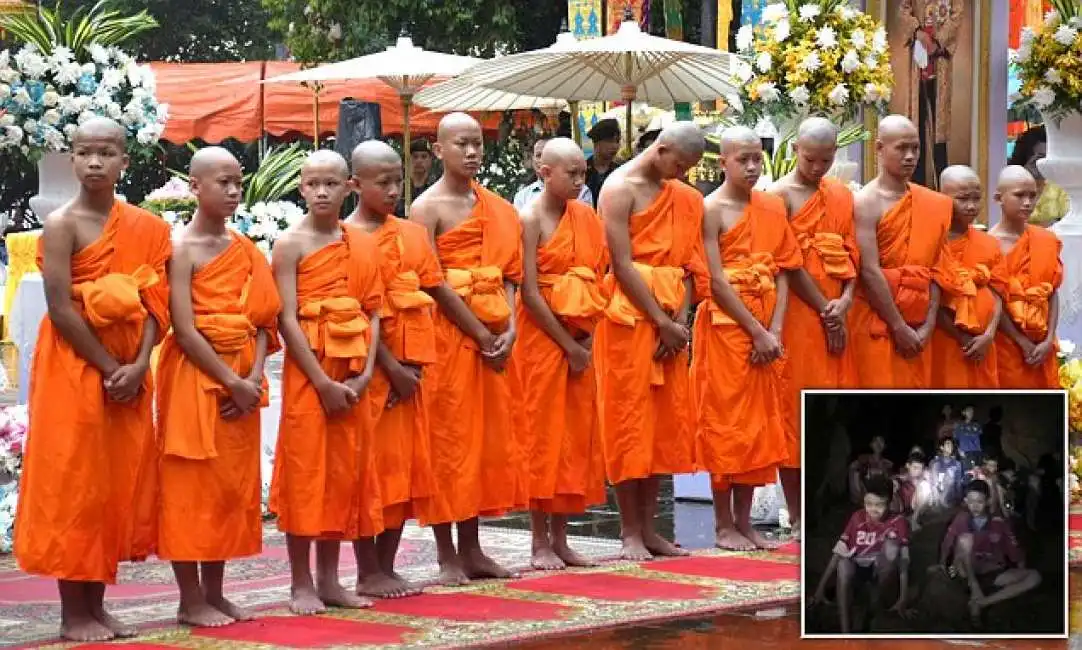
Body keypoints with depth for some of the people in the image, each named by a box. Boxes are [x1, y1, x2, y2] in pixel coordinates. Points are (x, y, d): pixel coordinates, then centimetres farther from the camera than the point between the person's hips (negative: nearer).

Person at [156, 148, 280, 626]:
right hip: (195, 376, -7)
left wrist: (254, 377, -9)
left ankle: (215, 593, 17)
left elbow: (260, 320, 6)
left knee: (233, 484, 9)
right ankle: (191, 600, 3)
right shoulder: (182, 249, -9)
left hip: (241, 380, 7)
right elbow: (185, 330, -15)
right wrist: (232, 382, -16)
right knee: (191, 485, -2)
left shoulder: (244, 249, 10)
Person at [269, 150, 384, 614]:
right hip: (308, 371, -5)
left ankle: (329, 580, 16)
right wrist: (323, 382, -15)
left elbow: (372, 313, 7)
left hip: (352, 374, 5)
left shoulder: (362, 245, 8)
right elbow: (287, 320, -11)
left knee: (344, 470, 7)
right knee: (305, 472, -2)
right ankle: (301, 584, 4)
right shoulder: (291, 244, -5)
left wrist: (365, 373, -7)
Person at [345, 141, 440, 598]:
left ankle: (387, 566, 16)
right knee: (368, 464, -2)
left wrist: (414, 363, -3)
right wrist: (390, 366, -15)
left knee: (407, 465, 8)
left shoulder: (412, 235, 11)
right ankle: (368, 572, 5)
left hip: (411, 365, 6)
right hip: (369, 366, -6)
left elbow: (427, 300, 9)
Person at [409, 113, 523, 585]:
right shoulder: (428, 208, -7)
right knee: (447, 440, -3)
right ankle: (447, 557, 2)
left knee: (486, 438, 8)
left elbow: (508, 274, 10)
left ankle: (471, 550, 16)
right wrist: (481, 334, -14)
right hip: (450, 333, -7)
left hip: (494, 337, 7)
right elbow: (435, 284, -13)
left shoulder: (495, 208, 13)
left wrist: (509, 328, -6)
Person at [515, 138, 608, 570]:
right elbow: (530, 292, -14)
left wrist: (586, 341, -6)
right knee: (543, 434, -2)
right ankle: (540, 543, 3)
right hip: (543, 336, -6)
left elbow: (596, 280, 7)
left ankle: (560, 539, 15)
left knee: (577, 435, 7)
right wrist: (567, 346, -14)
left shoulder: (584, 218, 9)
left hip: (580, 339, 6)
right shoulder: (532, 219, -9)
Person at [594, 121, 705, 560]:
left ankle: (648, 527, 12)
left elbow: (686, 265, 9)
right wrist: (661, 322, -14)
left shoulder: (684, 198, 14)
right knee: (629, 421, -4)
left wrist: (680, 321, -6)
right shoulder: (621, 189, -7)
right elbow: (622, 265, -13)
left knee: (666, 424, 6)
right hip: (630, 315, -7)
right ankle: (630, 533, -1)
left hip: (670, 322, 7)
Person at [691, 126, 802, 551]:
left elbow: (782, 273, 6)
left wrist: (775, 331, -7)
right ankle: (723, 524, 4)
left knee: (760, 422, 7)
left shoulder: (773, 208, 10)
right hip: (725, 325, -6)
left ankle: (744, 521, 14)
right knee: (725, 421, -2)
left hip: (766, 331, 6)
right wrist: (756, 332, -14)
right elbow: (716, 281, -12)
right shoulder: (711, 209, -6)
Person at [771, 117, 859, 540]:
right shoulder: (780, 196, -3)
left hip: (837, 318, 5)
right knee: (793, 408, -3)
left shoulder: (843, 196, 14)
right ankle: (797, 518, 0)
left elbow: (851, 254, 10)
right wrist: (825, 310, -10)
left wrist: (845, 302, -7)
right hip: (797, 314, -5)